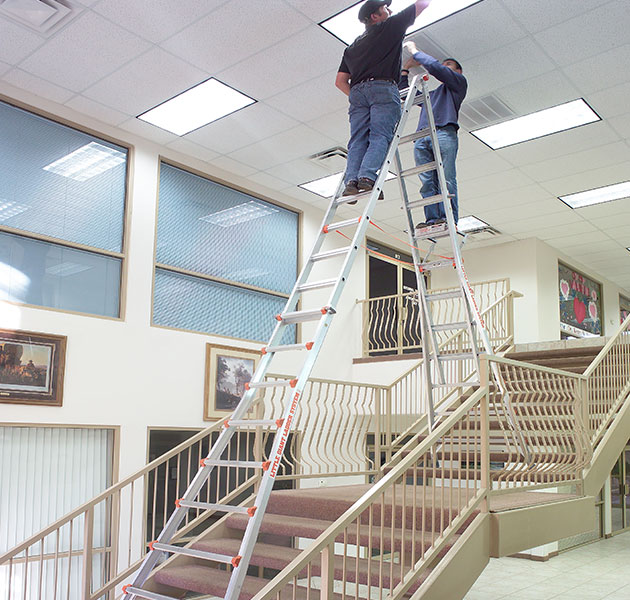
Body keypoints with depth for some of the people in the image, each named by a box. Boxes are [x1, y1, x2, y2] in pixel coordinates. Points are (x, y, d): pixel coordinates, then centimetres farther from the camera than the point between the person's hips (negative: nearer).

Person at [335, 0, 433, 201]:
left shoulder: (352, 47, 30)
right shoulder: (390, 26, 16)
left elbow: (340, 81, 23)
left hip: (356, 92, 5)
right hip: (383, 88, -5)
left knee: (358, 140, -4)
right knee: (380, 136, -15)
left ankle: (351, 180, -23)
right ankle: (368, 177, -33)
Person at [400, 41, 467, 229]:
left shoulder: (459, 83, 21)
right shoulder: (430, 95, 40)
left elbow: (435, 67, 7)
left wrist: (415, 51, 17)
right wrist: (406, 69, 36)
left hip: (444, 133, -6)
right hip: (421, 139, 6)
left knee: (446, 180, -17)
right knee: (427, 182, -10)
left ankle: (449, 219, -25)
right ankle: (432, 219, -19)